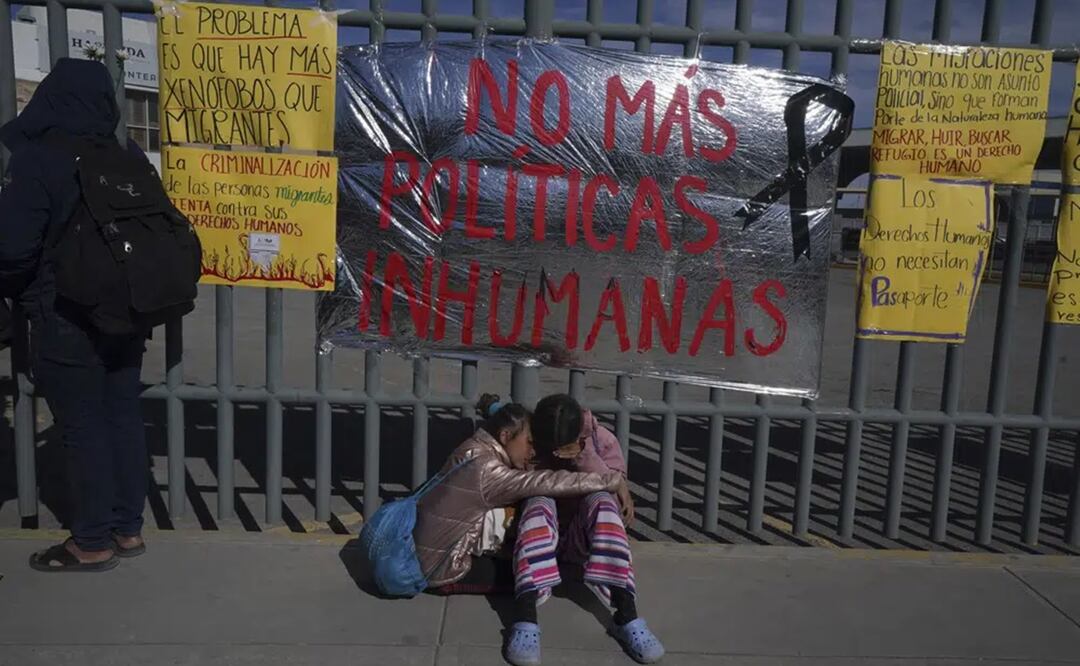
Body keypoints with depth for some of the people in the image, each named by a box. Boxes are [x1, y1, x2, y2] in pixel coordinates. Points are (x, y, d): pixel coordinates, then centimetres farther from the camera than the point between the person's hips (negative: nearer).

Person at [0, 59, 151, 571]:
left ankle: (92, 542, 13)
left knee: (81, 426, 3)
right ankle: (127, 529, 22)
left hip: (66, 318, -6)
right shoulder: (130, 159, 3)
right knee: (122, 417, 12)